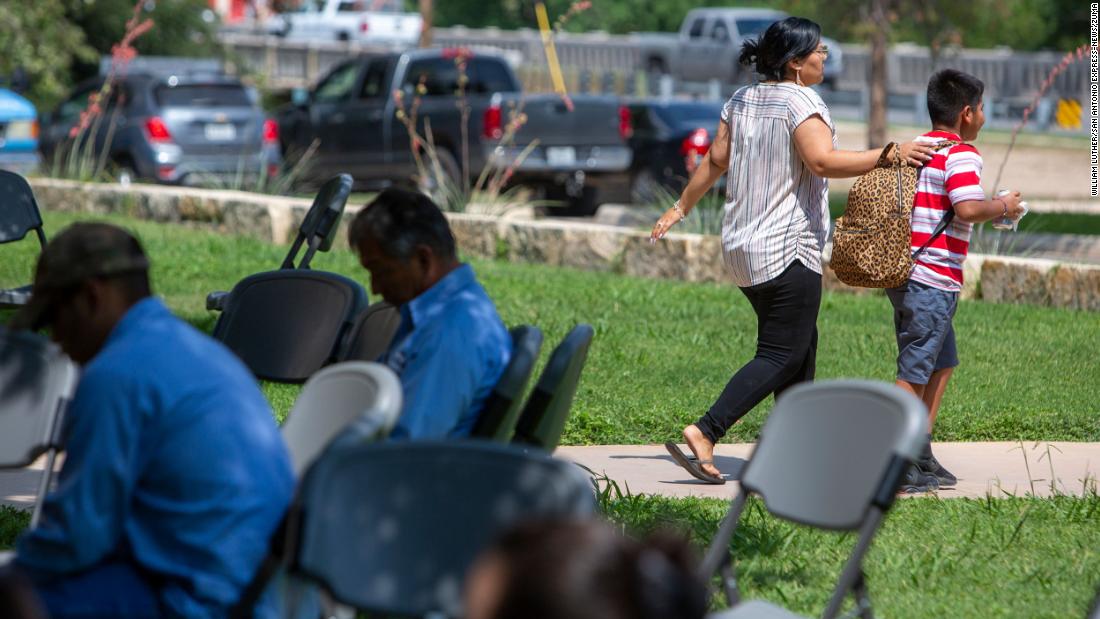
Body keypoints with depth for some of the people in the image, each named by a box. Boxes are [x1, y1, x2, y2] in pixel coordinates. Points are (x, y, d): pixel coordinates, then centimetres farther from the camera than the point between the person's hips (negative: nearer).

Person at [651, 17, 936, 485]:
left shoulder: (742, 100, 9)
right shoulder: (800, 102, -15)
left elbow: (715, 160, 14)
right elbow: (824, 161, -28)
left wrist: (681, 208, 25)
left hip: (742, 248, 9)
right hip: (788, 250, -9)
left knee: (801, 346, 19)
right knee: (782, 356, -5)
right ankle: (704, 435, -17)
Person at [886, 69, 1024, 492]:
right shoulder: (961, 154, -12)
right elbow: (968, 209, -24)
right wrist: (1003, 207, -6)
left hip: (903, 274, 9)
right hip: (933, 280, -9)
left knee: (942, 364, 19)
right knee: (914, 374, -4)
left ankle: (920, 454, 20)